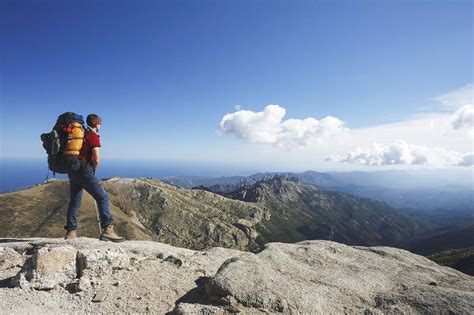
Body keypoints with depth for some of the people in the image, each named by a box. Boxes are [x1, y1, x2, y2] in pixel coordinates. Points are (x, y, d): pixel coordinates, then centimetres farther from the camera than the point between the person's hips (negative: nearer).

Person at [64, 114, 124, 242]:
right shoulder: (94, 136, -7)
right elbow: (97, 160, -14)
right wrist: (93, 169, 6)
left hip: (72, 172, 9)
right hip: (85, 171, -9)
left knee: (74, 201, 15)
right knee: (103, 197, -8)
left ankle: (71, 232, 20)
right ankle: (107, 230, -17)